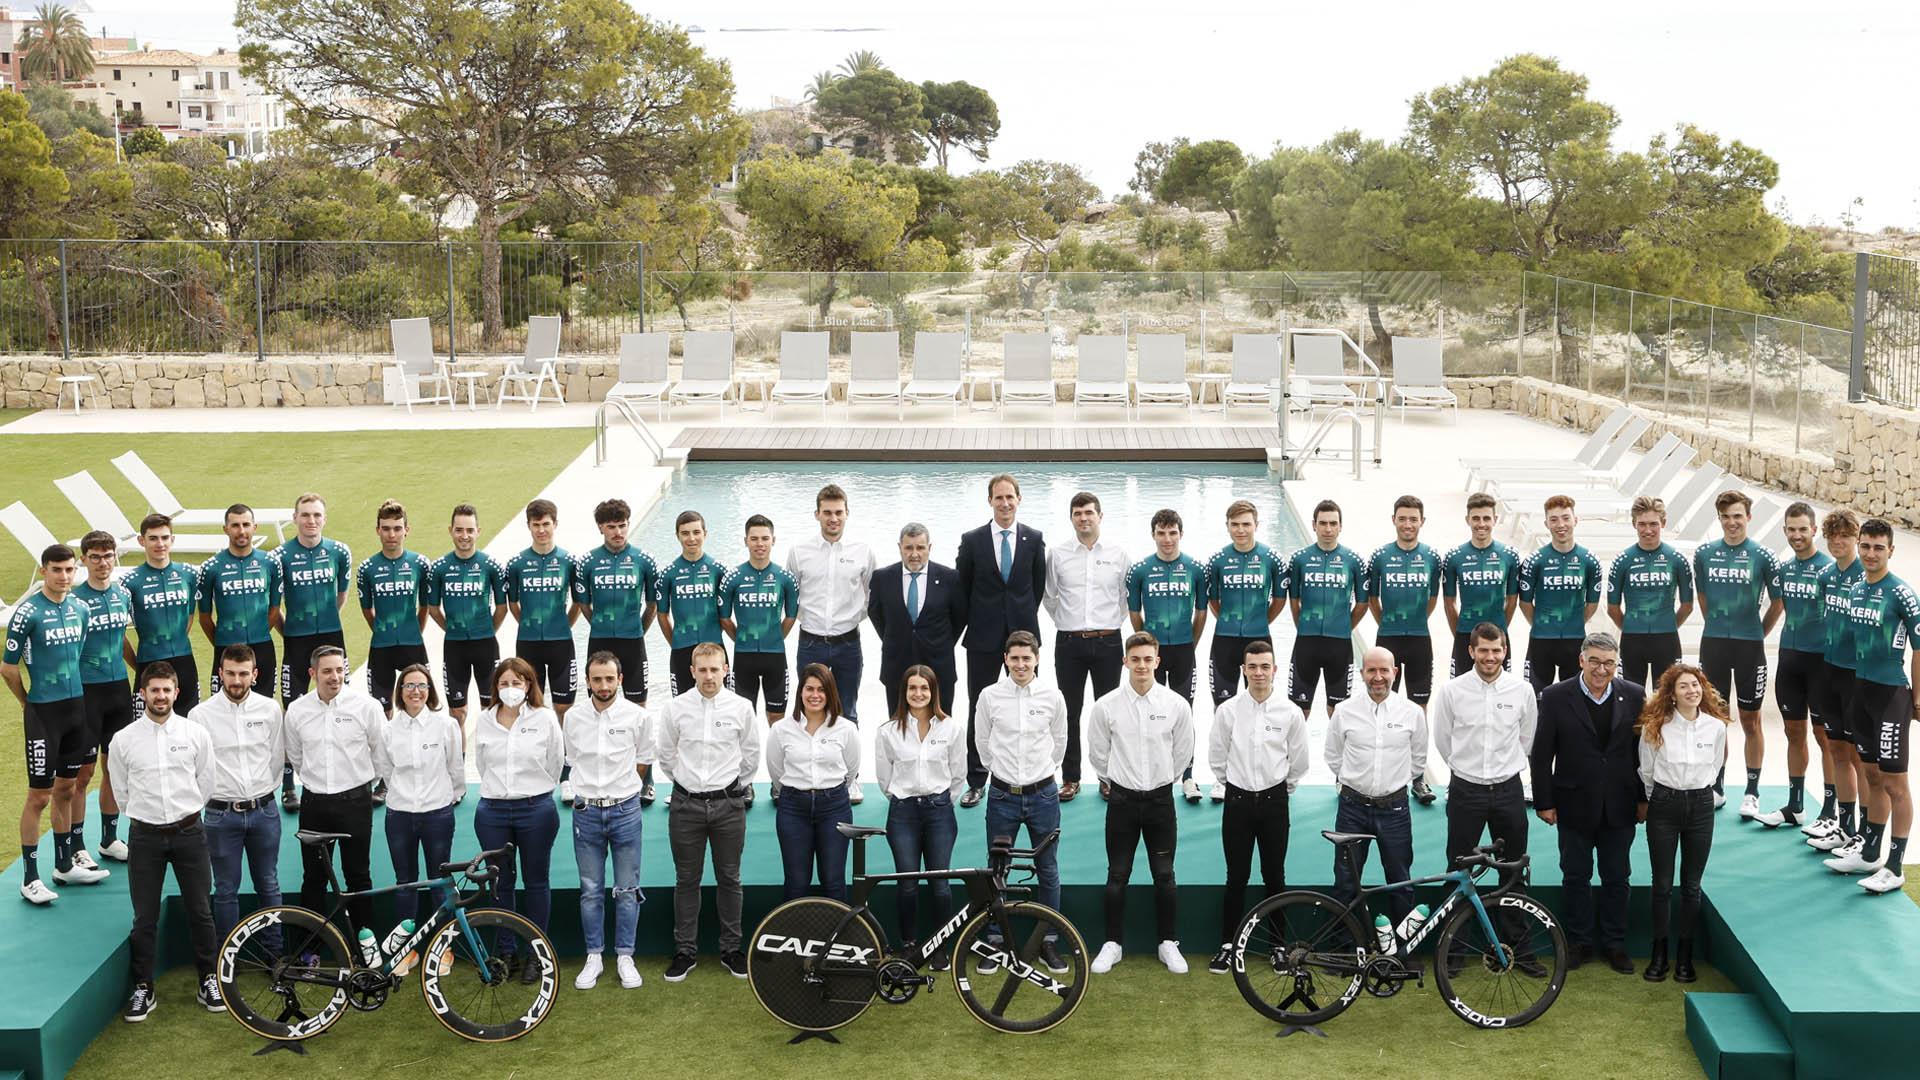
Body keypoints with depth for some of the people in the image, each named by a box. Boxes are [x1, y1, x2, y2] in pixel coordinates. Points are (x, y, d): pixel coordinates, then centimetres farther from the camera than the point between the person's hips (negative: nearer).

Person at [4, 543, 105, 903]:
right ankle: (30, 878, 7)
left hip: (76, 706, 6)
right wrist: (31, 702, 1)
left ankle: (65, 864, 27)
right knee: (39, 795, -1)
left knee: (66, 789, 16)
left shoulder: (80, 608, 5)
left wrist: (73, 693, 15)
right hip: (43, 713, -6)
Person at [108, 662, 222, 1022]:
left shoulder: (195, 734, -1)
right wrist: (145, 817, 10)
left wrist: (184, 817, 10)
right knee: (145, 918, 5)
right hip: (145, 835, 0)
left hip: (188, 832, 0)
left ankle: (208, 981, 20)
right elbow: (123, 791, 8)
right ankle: (142, 988, 17)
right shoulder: (123, 740, -2)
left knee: (200, 911, 6)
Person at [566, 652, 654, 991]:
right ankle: (594, 957, 16)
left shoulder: (639, 716, -6)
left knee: (627, 891, 4)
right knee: (590, 891, 7)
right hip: (586, 812, 2)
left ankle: (625, 957, 13)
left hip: (625, 811, -2)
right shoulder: (574, 719, 0)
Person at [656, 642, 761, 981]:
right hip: (686, 805, 0)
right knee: (687, 880, 7)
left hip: (728, 804, 0)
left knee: (729, 879, 8)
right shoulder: (676, 707, -2)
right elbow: (664, 755, 9)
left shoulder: (741, 707, -2)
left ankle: (731, 950, 18)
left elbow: (751, 756, 9)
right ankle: (684, 951, 16)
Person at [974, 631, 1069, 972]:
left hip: (1042, 795, 0)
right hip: (1003, 796, 0)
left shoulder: (1053, 698, -2)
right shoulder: (990, 696, -4)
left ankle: (1048, 943, 18)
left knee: (1048, 871, 7)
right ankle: (994, 941, 19)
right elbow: (982, 743, 9)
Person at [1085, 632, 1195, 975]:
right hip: (1122, 800, 0)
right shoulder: (1106, 705, -8)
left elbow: (1183, 752, 7)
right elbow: (1098, 752, 5)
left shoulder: (1176, 705, -7)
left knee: (1164, 876, 7)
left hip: (1160, 799, 0)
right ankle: (1112, 944, 18)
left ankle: (1168, 943, 20)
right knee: (1117, 876, 7)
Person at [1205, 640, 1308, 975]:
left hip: (1274, 801, 0)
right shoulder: (1228, 710, -5)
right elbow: (1216, 757, 6)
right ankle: (1228, 945, 13)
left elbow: (1299, 761, 7)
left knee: (1274, 877, 8)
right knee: (1236, 878, 4)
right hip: (1238, 800, 0)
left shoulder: (1290, 712, -4)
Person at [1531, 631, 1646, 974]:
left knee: (1616, 879, 11)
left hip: (1619, 807, 1)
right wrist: (1543, 802, -5)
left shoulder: (1634, 695, -2)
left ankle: (1615, 944, 24)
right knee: (1576, 878, 10)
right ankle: (1580, 942, 24)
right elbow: (1541, 754, -5)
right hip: (1574, 805, -1)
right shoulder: (1556, 697, -7)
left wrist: (1643, 798, 2)